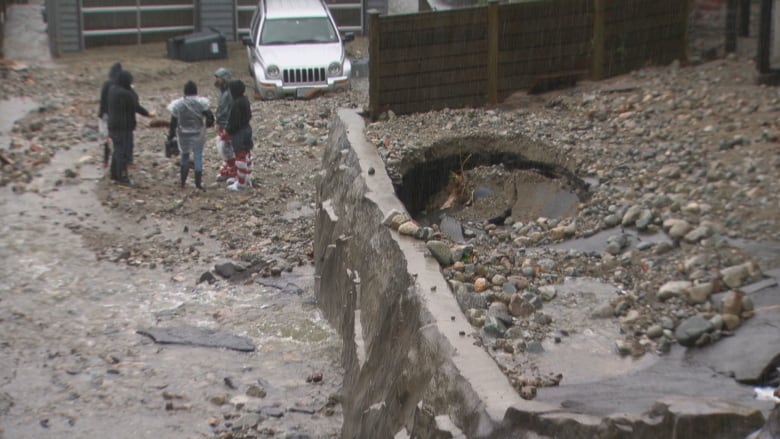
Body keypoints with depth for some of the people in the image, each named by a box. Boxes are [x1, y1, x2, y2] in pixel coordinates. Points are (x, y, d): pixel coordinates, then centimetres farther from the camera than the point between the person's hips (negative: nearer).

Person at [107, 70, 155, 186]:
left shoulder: (112, 90, 6)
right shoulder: (125, 94, -22)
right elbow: (136, 106, -13)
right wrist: (148, 113, 2)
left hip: (113, 125, 9)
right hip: (124, 127, -9)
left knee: (117, 150, 20)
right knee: (124, 152, -2)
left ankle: (114, 174, 28)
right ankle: (122, 177, 2)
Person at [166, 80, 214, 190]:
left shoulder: (178, 104, -4)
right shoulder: (200, 103, -9)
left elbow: (173, 121, 0)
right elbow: (210, 116, -12)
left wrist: (171, 135, 10)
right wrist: (208, 124, 10)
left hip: (183, 134, 2)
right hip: (197, 134, -2)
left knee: (185, 155, 17)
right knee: (198, 156, 1)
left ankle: (182, 181, 19)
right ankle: (198, 182, -4)